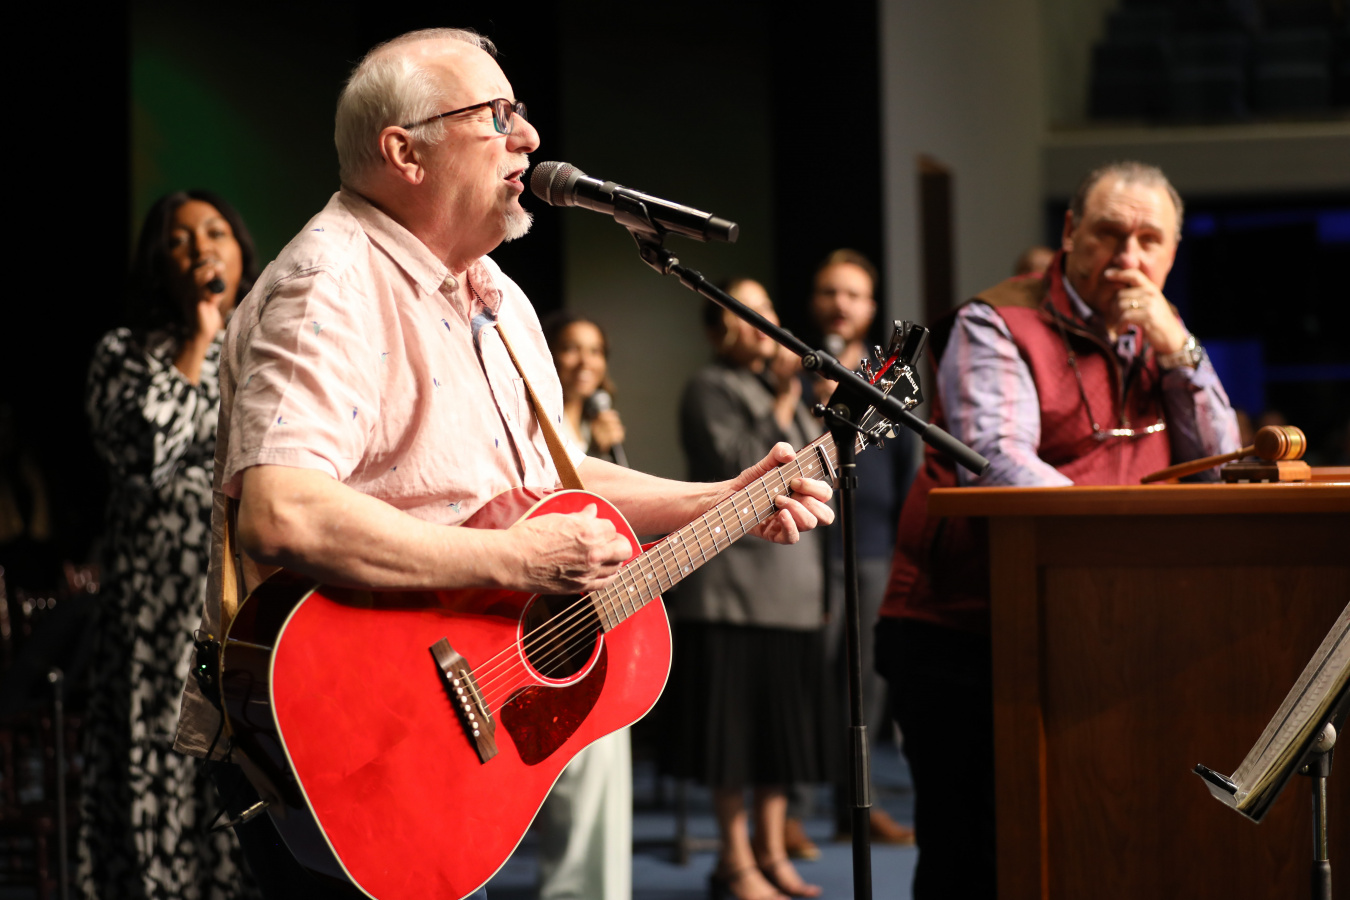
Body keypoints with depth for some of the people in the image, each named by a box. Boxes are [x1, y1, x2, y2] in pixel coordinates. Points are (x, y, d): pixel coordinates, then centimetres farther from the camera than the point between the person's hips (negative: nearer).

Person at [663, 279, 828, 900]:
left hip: (792, 584, 7)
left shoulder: (784, 387, 19)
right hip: (731, 580, -7)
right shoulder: (710, 389, -3)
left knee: (783, 725, 10)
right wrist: (783, 407, -15)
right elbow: (735, 470, -17)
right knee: (734, 726, -4)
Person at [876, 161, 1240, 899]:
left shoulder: (1158, 337, 14)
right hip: (963, 636, -6)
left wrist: (1177, 349, -6)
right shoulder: (995, 326, -7)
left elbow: (1220, 472, 7)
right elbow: (996, 464, -23)